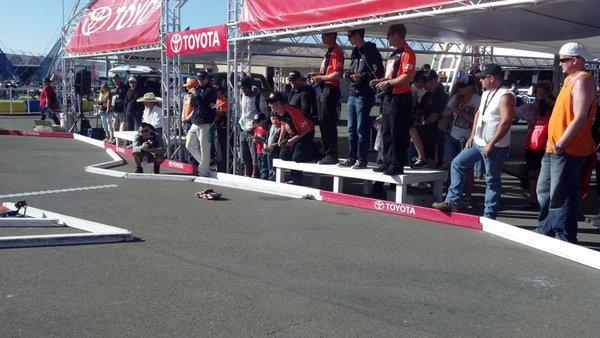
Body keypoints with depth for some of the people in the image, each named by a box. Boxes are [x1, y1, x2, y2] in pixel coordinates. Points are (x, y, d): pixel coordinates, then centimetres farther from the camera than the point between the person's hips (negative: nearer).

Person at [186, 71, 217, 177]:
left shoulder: (211, 90, -3)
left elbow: (204, 99, -18)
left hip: (205, 124, -8)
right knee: (190, 145, 13)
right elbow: (192, 104, 11)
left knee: (204, 149, -6)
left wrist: (196, 94, -8)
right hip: (195, 123, 8)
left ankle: (203, 172, 0)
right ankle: (204, 163, 26)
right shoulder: (198, 89, 18)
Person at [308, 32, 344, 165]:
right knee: (323, 123, 13)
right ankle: (327, 154, 20)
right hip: (323, 89, 10)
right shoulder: (329, 51, 19)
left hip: (330, 89, -10)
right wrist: (317, 74, 11)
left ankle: (332, 155, -5)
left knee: (329, 123, -9)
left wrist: (320, 77, -15)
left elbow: (337, 74, -21)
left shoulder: (336, 51, -11)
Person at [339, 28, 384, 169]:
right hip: (352, 94, 8)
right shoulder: (355, 52, 18)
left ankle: (361, 160, -1)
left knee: (361, 129, -6)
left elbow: (378, 73, -14)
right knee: (351, 128, 10)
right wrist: (348, 74, 6)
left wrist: (362, 76, -22)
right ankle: (351, 158, 17)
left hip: (364, 95, -8)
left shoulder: (371, 51, -7)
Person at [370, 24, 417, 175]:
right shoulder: (394, 54, 18)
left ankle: (397, 166, 1)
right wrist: (380, 81, 11)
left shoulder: (407, 53, -12)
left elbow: (407, 77, -22)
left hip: (400, 98, -10)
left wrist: (387, 83, -17)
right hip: (389, 97, 10)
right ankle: (388, 163, 23)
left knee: (398, 134, -5)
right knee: (387, 133, 15)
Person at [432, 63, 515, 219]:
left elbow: (506, 122, -23)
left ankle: (489, 216, 7)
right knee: (457, 164, 9)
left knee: (492, 181, 0)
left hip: (495, 146, -9)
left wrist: (491, 144, -23)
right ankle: (451, 201, 13)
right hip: (478, 142, 9)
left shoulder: (505, 96, -16)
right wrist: (472, 136, 13)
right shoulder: (486, 93, 13)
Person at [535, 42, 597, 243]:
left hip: (568, 152, -10)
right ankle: (545, 230, 32)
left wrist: (560, 144, -22)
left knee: (561, 198, -4)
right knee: (544, 192, 19)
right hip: (554, 149, 10)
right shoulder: (569, 80, 16)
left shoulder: (583, 81, -14)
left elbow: (580, 118, -22)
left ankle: (565, 240, 6)